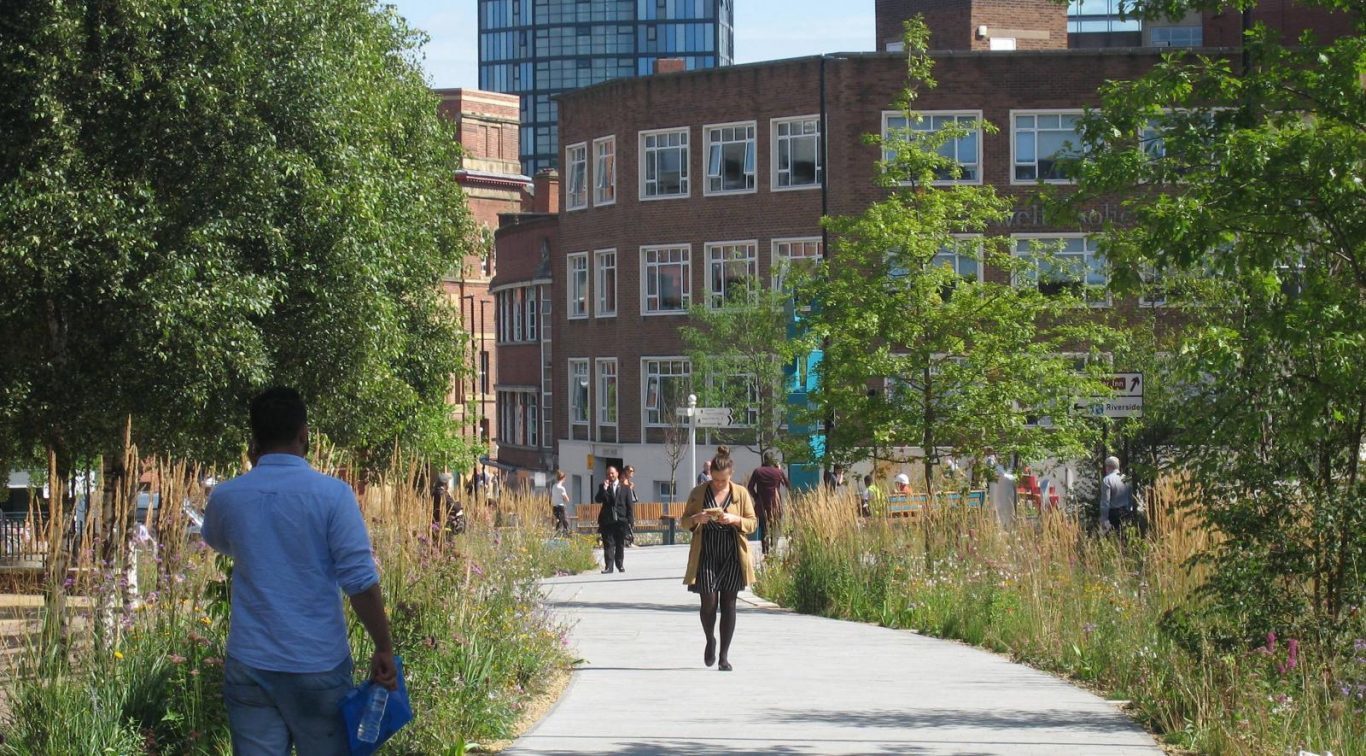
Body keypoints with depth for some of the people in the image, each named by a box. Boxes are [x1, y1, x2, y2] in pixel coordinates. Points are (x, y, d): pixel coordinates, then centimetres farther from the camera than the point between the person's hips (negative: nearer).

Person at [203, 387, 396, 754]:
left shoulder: (225, 497, 1)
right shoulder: (332, 494, -10)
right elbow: (361, 582, -13)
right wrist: (384, 648, -5)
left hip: (250, 667, 2)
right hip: (318, 665, -2)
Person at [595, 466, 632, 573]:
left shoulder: (625, 488, 7)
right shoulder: (603, 487, 9)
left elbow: (629, 506, 6)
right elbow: (598, 500, -6)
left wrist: (629, 521, 0)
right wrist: (604, 488, -15)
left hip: (621, 520, 0)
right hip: (607, 520, 0)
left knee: (620, 544, 7)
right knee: (608, 544, -4)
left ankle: (620, 565, 17)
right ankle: (608, 566, -7)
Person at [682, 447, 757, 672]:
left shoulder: (741, 493, 3)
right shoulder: (698, 493, 3)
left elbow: (753, 523, 5)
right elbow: (684, 521, 9)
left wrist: (734, 520, -15)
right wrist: (696, 519, -14)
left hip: (733, 556, 1)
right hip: (706, 555, 0)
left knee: (728, 604, 1)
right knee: (709, 602, -8)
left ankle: (724, 656, 7)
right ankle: (710, 641, 22)